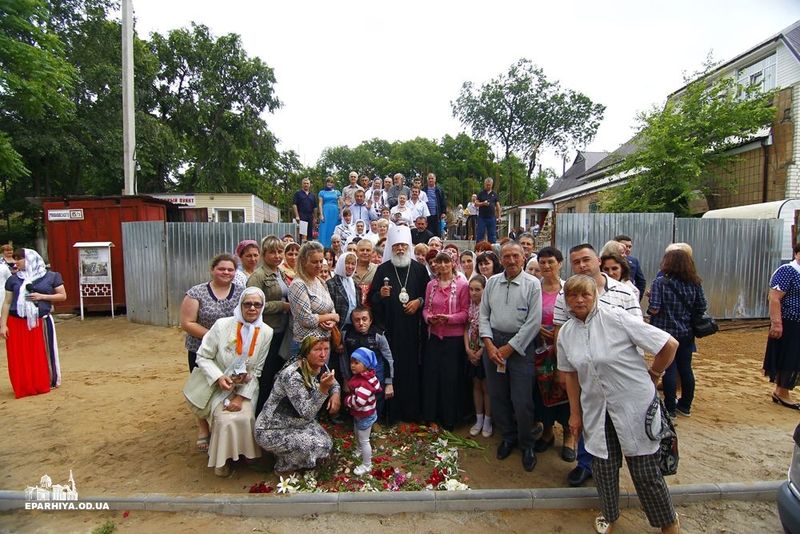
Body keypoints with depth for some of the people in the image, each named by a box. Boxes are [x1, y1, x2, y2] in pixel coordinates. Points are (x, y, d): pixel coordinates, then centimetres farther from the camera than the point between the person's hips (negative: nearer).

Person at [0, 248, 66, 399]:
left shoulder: (51, 276, 0)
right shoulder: (13, 279, 4)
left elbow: (63, 296, 2)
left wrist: (42, 296, -12)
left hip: (41, 322, -2)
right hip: (16, 323, 2)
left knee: (42, 354, 7)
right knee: (20, 357, 5)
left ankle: (45, 383, 23)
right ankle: (24, 387, 17)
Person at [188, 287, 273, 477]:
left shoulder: (266, 333, -7)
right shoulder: (222, 325, -13)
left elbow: (257, 371, -2)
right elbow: (203, 356, -6)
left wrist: (241, 396, -10)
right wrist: (219, 378, -21)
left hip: (246, 387, 1)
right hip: (220, 385, -1)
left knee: (245, 418, -21)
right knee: (226, 420, -23)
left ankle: (245, 454, 9)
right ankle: (222, 458, 6)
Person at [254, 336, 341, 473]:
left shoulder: (321, 367, -8)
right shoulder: (292, 375, -31)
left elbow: (335, 384, 11)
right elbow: (307, 413, -30)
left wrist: (336, 395, -12)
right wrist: (323, 388, -44)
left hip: (298, 422, 8)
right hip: (272, 431, -8)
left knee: (327, 444, 1)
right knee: (321, 446, -19)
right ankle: (283, 466, 7)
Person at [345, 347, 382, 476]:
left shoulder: (365, 383, -36)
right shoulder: (358, 376, -4)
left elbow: (358, 401, -43)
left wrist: (347, 400, -25)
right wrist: (350, 398, -4)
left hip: (365, 416, -10)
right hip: (358, 414, 10)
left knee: (364, 440, 6)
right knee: (357, 435, 31)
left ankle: (366, 465, 22)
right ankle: (360, 451, 56)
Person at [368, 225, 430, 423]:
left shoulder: (419, 269, 7)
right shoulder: (383, 269, 5)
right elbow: (371, 298, 6)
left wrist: (419, 301, -7)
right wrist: (380, 294, -14)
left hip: (412, 327, 1)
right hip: (389, 327, 0)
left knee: (411, 367, 3)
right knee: (391, 367, 0)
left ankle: (412, 411, 17)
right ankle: (391, 412, 13)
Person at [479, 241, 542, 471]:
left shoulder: (532, 284, -5)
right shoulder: (492, 282, 7)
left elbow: (533, 322, -9)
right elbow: (484, 314, 8)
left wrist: (508, 348, -9)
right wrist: (489, 344, -5)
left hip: (520, 344, -4)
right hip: (493, 342, 4)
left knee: (522, 400, -1)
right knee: (497, 395, 11)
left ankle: (527, 444, 22)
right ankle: (508, 436, 33)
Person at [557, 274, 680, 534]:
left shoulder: (616, 318, -17)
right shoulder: (566, 332, -1)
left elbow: (670, 344, -13)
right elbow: (570, 373, 9)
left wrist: (652, 375, -2)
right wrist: (575, 413, 10)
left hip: (635, 405, -4)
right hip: (597, 410, 4)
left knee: (646, 472, 8)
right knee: (603, 467, 12)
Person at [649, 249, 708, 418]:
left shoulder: (660, 282, -14)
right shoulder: (694, 283, -1)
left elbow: (654, 309, -19)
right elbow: (702, 309, 4)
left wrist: (651, 296, 1)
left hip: (666, 333, -4)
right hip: (686, 334, 4)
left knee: (669, 370, 4)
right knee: (686, 368, 14)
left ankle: (670, 408, 14)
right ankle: (685, 405, 29)